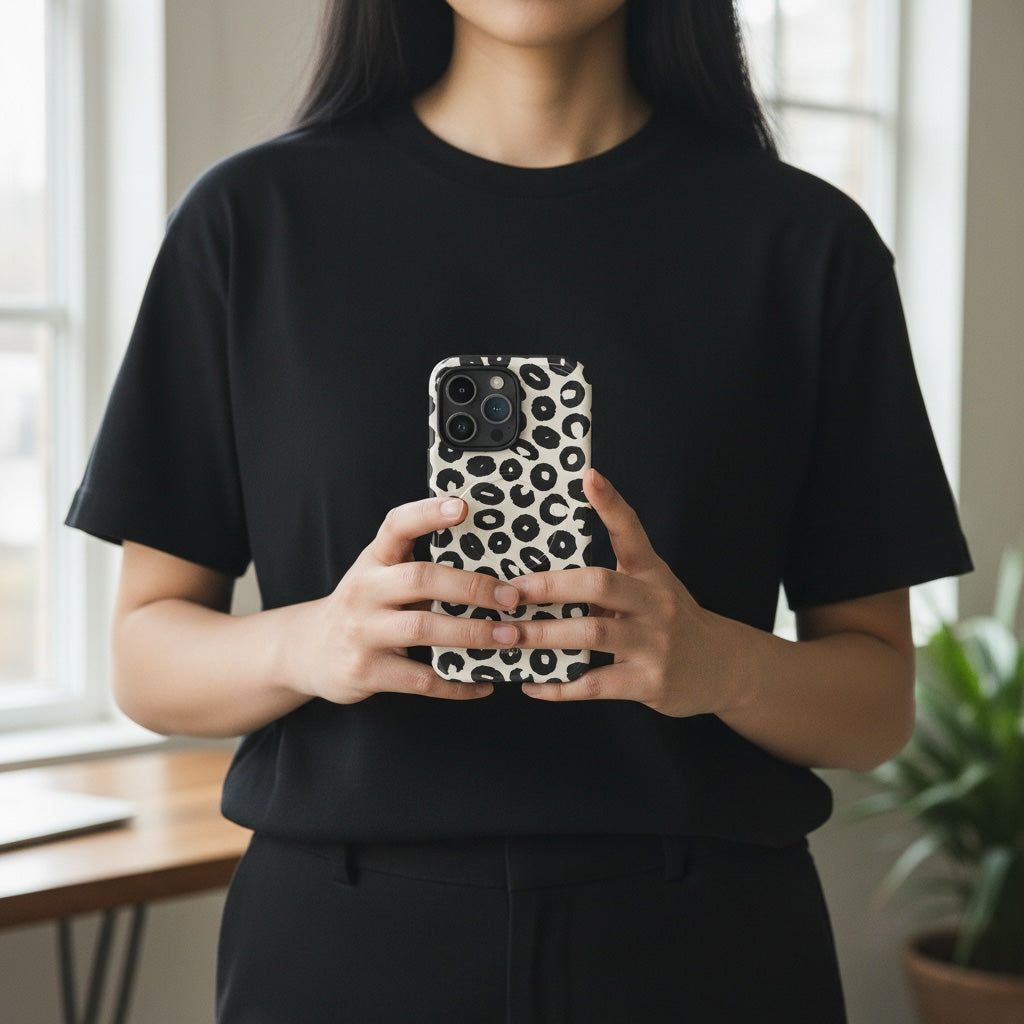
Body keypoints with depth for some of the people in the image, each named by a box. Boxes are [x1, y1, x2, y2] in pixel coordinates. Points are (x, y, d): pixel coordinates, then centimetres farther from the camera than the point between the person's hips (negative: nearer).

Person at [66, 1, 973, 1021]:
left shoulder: (803, 240, -1)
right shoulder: (252, 219, -1)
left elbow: (880, 702, 0)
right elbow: (146, 651, 0)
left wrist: (722, 665, -21)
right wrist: (307, 645, -20)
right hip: (340, 940, 0)